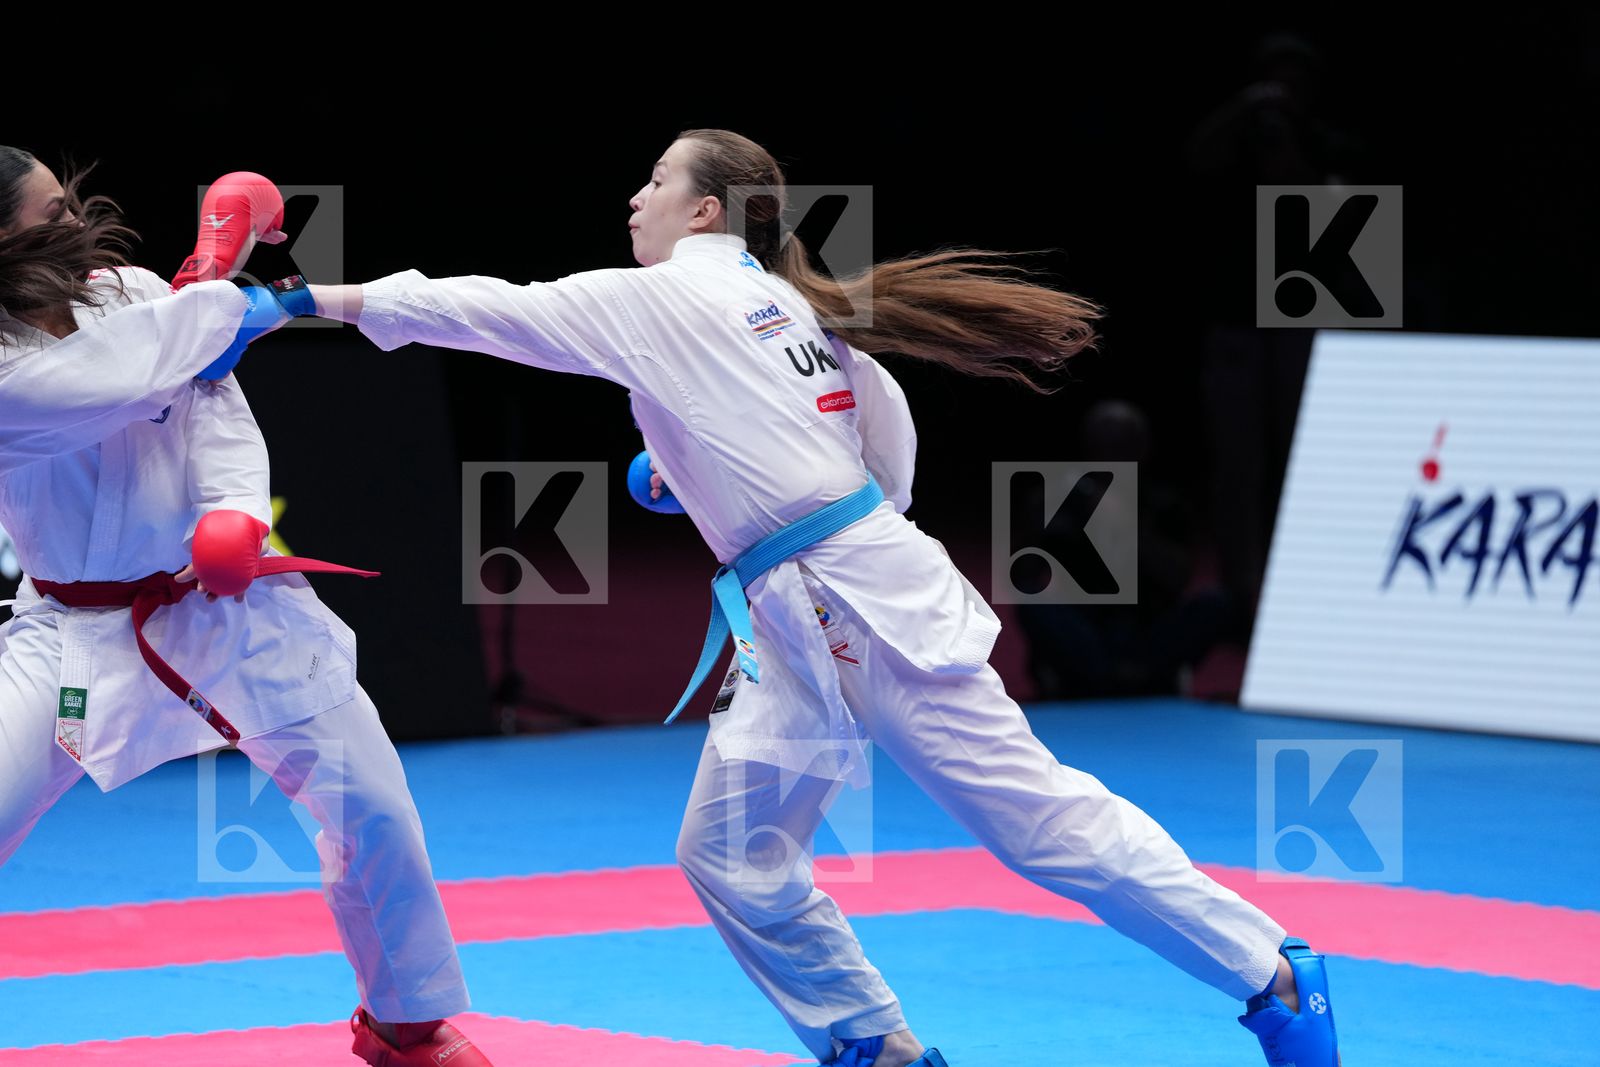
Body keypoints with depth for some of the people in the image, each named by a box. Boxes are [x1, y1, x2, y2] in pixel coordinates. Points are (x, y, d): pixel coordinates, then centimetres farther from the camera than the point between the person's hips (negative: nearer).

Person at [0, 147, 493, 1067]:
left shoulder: (130, 292, -6)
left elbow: (216, 406, -9)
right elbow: (139, 380, -28)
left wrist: (237, 508, -29)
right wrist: (224, 272, -15)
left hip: (221, 598, 3)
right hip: (80, 633, -3)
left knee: (370, 805, 2)